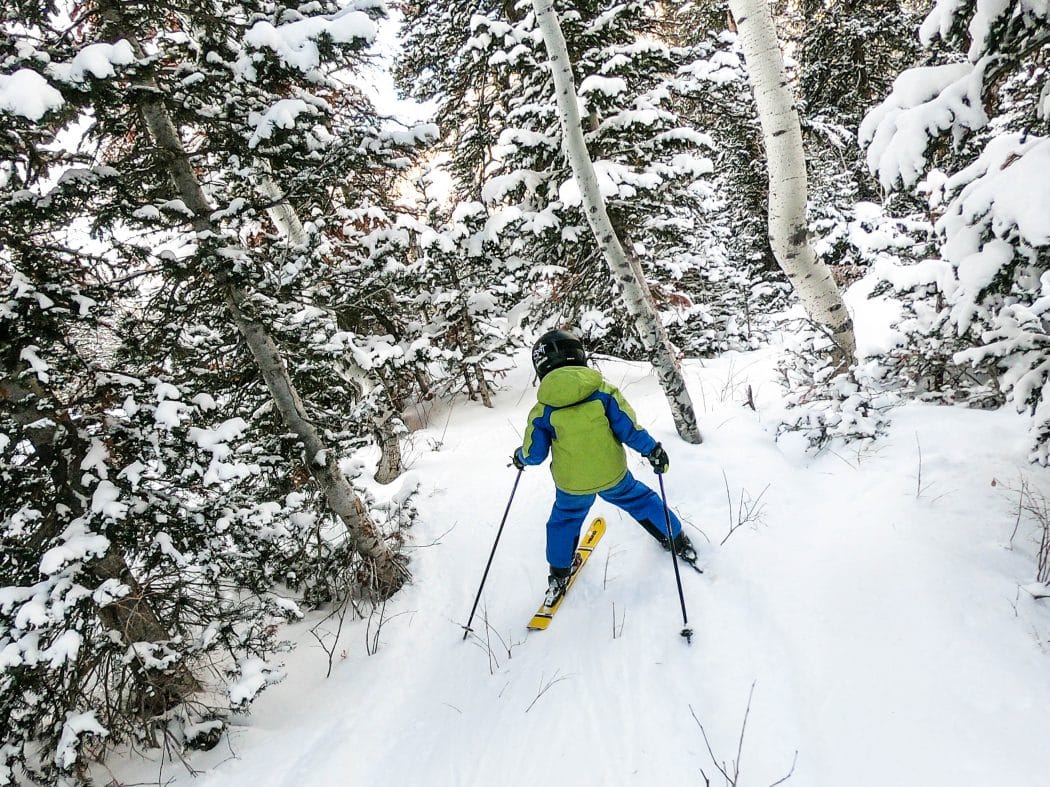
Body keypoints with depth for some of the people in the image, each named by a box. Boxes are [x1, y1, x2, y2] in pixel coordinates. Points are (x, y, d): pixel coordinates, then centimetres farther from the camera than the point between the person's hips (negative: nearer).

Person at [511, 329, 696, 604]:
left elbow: (534, 453, -5)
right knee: (640, 500, 25)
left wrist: (520, 458, 17)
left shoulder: (542, 411, -13)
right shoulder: (603, 391, -14)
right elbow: (628, 428, -13)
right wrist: (652, 450, 2)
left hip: (571, 485, 0)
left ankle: (559, 577, 34)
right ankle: (678, 541, 41)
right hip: (613, 475, 1)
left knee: (564, 521, 25)